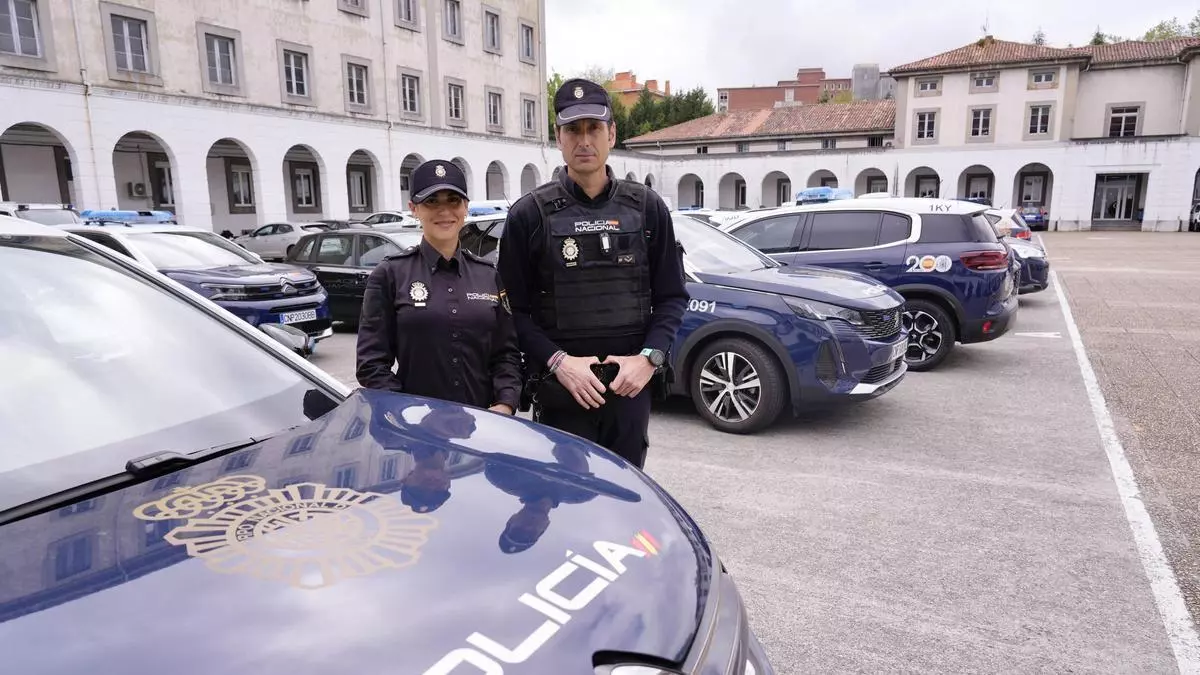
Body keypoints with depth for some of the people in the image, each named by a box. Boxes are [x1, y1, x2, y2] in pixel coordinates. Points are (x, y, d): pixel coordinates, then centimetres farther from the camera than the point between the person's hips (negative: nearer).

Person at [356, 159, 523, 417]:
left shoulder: (489, 274, 5)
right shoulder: (390, 274, -3)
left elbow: (506, 352, 3)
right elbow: (372, 362, -6)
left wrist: (505, 403, -11)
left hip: (483, 419, 3)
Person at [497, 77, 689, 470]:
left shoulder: (647, 208, 6)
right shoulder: (529, 215, -1)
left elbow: (672, 296, 7)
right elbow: (514, 308, -2)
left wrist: (649, 357, -8)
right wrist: (557, 362, -15)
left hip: (631, 386, 2)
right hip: (559, 390, -2)